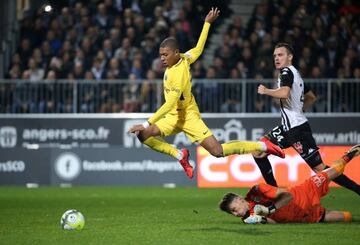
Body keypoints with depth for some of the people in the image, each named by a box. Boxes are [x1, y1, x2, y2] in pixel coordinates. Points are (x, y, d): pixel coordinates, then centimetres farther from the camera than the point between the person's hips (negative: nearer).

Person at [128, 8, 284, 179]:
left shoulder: (179, 73, -29)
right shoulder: (184, 58, -6)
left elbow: (170, 104, -33)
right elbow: (199, 48, 12)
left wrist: (146, 124, -36)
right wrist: (207, 23, 23)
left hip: (188, 116, -8)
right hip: (173, 116, 8)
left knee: (218, 152, -12)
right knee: (143, 135, -10)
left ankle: (262, 146, 5)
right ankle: (180, 155, 2)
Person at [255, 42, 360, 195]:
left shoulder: (287, 72, -10)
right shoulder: (295, 74, 19)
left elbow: (284, 93, -29)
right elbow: (312, 97, 29)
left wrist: (265, 91, -14)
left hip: (297, 129, -10)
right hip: (288, 127, 10)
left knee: (320, 168, -12)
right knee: (258, 152, 7)